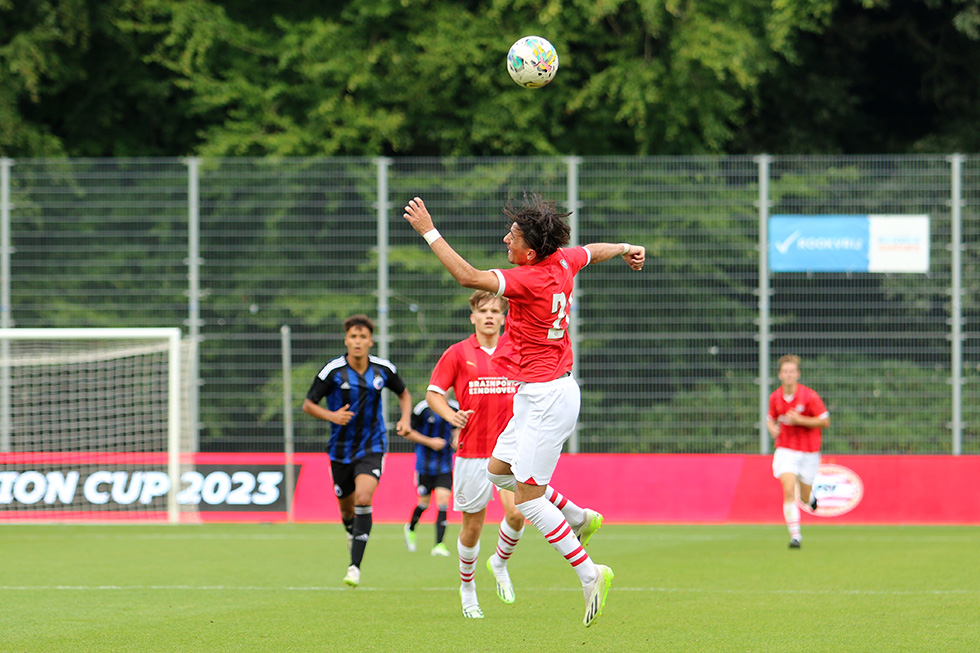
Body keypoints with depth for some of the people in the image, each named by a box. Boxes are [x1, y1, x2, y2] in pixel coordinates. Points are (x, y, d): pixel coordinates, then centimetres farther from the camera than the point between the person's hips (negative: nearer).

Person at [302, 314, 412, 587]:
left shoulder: (383, 369, -5)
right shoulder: (333, 370, -12)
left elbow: (404, 393, 15)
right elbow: (308, 404, -5)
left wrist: (405, 418, -3)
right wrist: (332, 416, -22)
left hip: (372, 447, -1)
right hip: (341, 449, 1)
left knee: (363, 498, -22)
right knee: (346, 506, 13)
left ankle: (355, 566, -21)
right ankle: (352, 532, 51)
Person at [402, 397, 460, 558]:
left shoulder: (454, 408, 3)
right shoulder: (423, 408, -11)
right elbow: (407, 431, -6)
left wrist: (456, 439, 0)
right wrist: (429, 442, -14)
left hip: (445, 465, 3)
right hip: (425, 464, -3)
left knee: (443, 500, -10)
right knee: (424, 502, 6)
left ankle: (439, 544, -9)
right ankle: (410, 528, 39)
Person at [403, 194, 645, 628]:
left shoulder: (530, 279, -24)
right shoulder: (563, 261, 1)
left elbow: (468, 276, -31)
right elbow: (594, 251, 25)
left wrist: (428, 231, -24)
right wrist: (626, 249, 46)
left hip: (546, 398, -10)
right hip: (539, 396, 10)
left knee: (527, 499, -6)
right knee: (498, 470, 21)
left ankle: (590, 575, -3)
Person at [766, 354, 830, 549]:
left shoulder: (810, 396, -13)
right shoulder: (775, 397, 0)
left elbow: (825, 421, -10)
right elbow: (771, 419, 16)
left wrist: (800, 420, -22)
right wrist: (773, 428, -9)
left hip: (808, 452, -1)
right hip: (786, 450, 1)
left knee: (805, 498, 9)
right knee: (789, 491, -18)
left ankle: (812, 495, 48)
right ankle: (795, 535, -17)